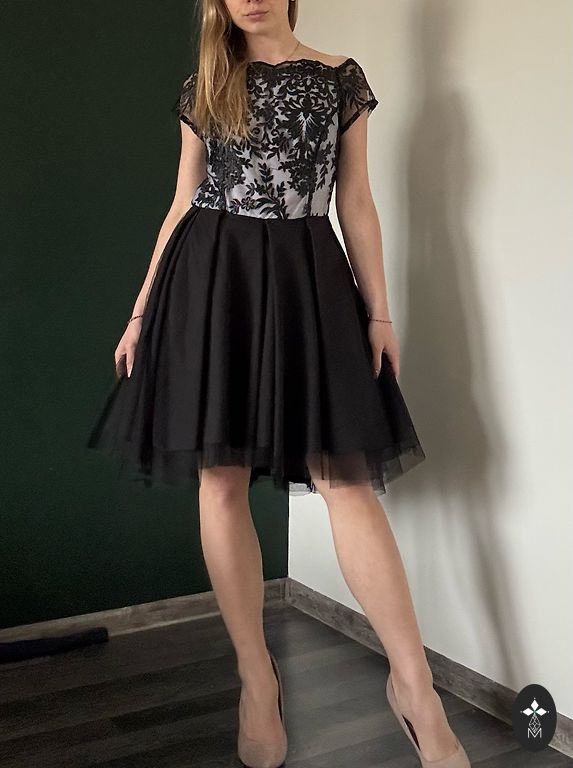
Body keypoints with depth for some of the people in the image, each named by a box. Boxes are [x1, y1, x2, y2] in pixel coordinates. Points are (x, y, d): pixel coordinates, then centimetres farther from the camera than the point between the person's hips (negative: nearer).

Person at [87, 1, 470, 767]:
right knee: (220, 479, -1)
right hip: (211, 279, 2)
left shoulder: (340, 78, 9)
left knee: (346, 475, -8)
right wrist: (141, 309, 8)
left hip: (305, 278, -1)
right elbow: (183, 204, 13)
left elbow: (356, 204, 7)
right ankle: (258, 676, 13)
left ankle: (414, 682, 1)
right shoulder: (202, 87, 13)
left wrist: (379, 312, 1)